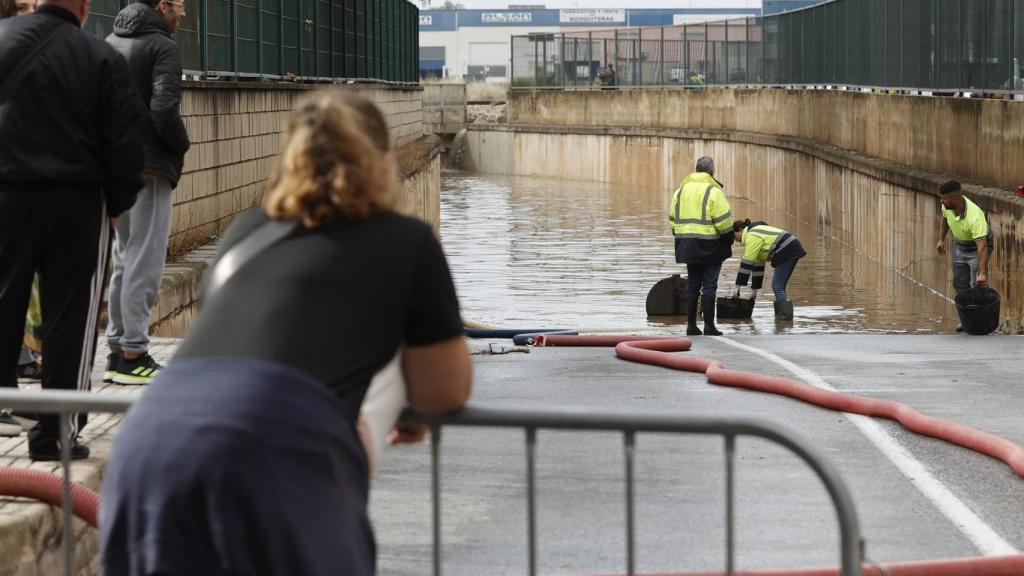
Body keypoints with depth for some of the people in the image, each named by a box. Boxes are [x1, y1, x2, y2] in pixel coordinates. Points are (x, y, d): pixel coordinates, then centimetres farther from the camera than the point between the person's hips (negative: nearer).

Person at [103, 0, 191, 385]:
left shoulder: (110, 43, 11)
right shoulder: (162, 47, -11)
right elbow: (164, 108, -21)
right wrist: (181, 145, -5)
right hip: (150, 168, -8)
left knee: (125, 259, 16)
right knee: (144, 263, -3)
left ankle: (117, 349, 20)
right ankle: (133, 355, -2)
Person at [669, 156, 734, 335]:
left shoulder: (681, 190, 10)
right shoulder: (713, 191, -11)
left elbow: (672, 218, 15)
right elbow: (724, 220, -12)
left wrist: (680, 237, 22)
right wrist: (728, 239, 0)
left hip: (687, 246, 6)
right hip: (710, 246, -6)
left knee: (692, 284, 11)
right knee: (709, 285, -2)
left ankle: (691, 325, 10)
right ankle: (709, 325, -3)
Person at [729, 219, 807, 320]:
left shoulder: (752, 236, -9)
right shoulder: (755, 233, 22)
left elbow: (747, 263, -12)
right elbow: (758, 265, 24)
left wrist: (738, 285, -7)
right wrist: (755, 288, 25)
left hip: (787, 252, -10)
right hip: (793, 250, 10)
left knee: (777, 286, -8)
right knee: (779, 286, 14)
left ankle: (785, 315, -11)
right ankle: (781, 313, 16)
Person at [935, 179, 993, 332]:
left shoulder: (975, 216, -41)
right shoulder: (947, 207, -20)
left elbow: (982, 247, -44)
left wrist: (982, 273, -50)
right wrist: (941, 240, 7)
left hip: (978, 246, -7)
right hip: (959, 246, 7)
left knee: (977, 286, -13)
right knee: (960, 285, 9)